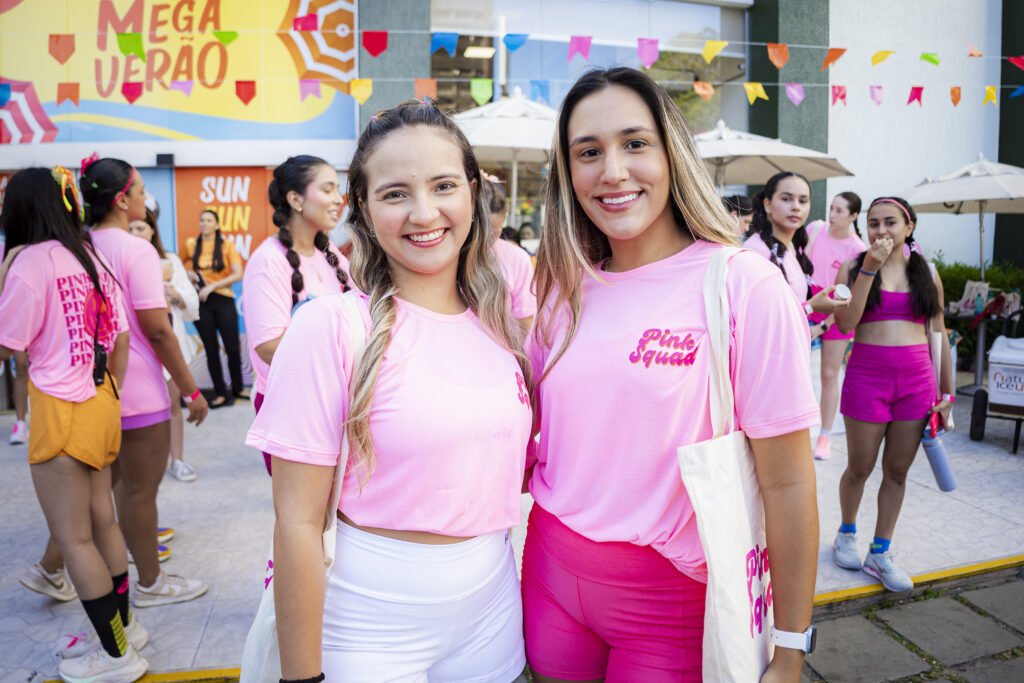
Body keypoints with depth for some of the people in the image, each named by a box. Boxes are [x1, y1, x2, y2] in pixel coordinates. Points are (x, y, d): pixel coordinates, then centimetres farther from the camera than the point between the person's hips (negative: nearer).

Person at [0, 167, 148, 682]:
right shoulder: (91, 257, 8)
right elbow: (120, 339, 10)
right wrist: (110, 398, 17)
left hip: (61, 408, -7)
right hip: (100, 403, 8)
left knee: (72, 537, 4)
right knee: (100, 521, 19)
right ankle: (125, 625, 32)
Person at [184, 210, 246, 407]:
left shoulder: (226, 245, -1)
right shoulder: (191, 245, 5)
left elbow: (238, 274, -8)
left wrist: (212, 286, -15)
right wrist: (188, 273, -1)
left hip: (223, 301, -1)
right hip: (201, 302, 2)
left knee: (232, 348, 1)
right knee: (211, 349, 6)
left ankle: (238, 388, 19)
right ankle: (220, 394, 14)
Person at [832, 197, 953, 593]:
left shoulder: (927, 273, 9)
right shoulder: (853, 268, 0)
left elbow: (938, 334, 12)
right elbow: (844, 323, -15)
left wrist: (947, 392, 10)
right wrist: (871, 269, -16)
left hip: (917, 380, 3)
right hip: (867, 377, -3)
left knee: (897, 470, 9)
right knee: (860, 468, 7)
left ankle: (880, 554, 23)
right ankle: (847, 533, 33)